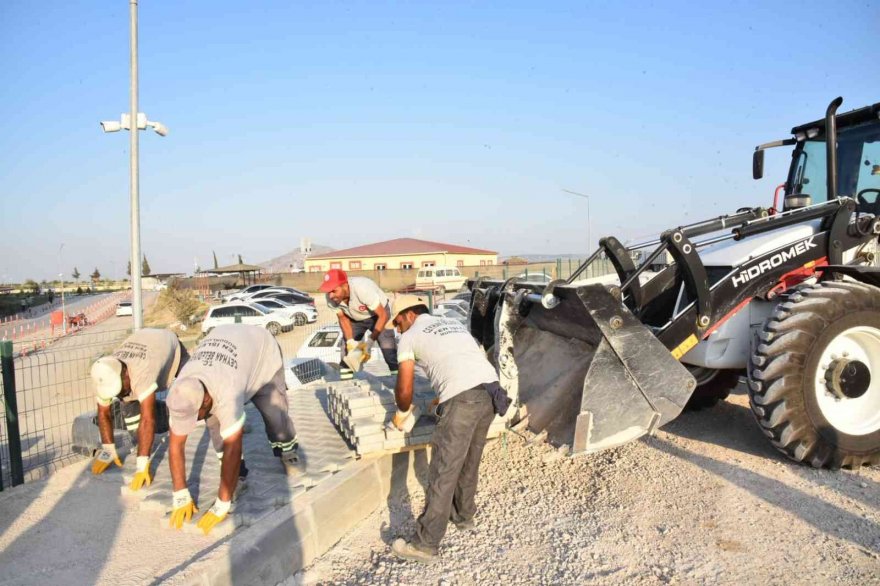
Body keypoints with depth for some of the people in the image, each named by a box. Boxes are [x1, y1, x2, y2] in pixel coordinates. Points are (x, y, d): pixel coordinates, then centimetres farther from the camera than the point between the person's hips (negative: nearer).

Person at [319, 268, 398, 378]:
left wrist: (370, 342, -35)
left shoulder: (363, 289, -42)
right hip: (355, 318, 4)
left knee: (388, 347, -18)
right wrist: (350, 341, -21)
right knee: (348, 348, -3)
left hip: (378, 313, -4)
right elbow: (343, 318, -8)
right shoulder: (331, 298, -26)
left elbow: (383, 316, -34)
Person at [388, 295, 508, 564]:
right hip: (491, 390, 7)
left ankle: (425, 545, 5)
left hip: (463, 398, -7)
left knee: (443, 471, -1)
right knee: (468, 463, 23)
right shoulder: (454, 324, 30)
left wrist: (401, 414, 29)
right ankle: (463, 516, 39)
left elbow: (404, 390, 10)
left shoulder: (409, 337, 12)